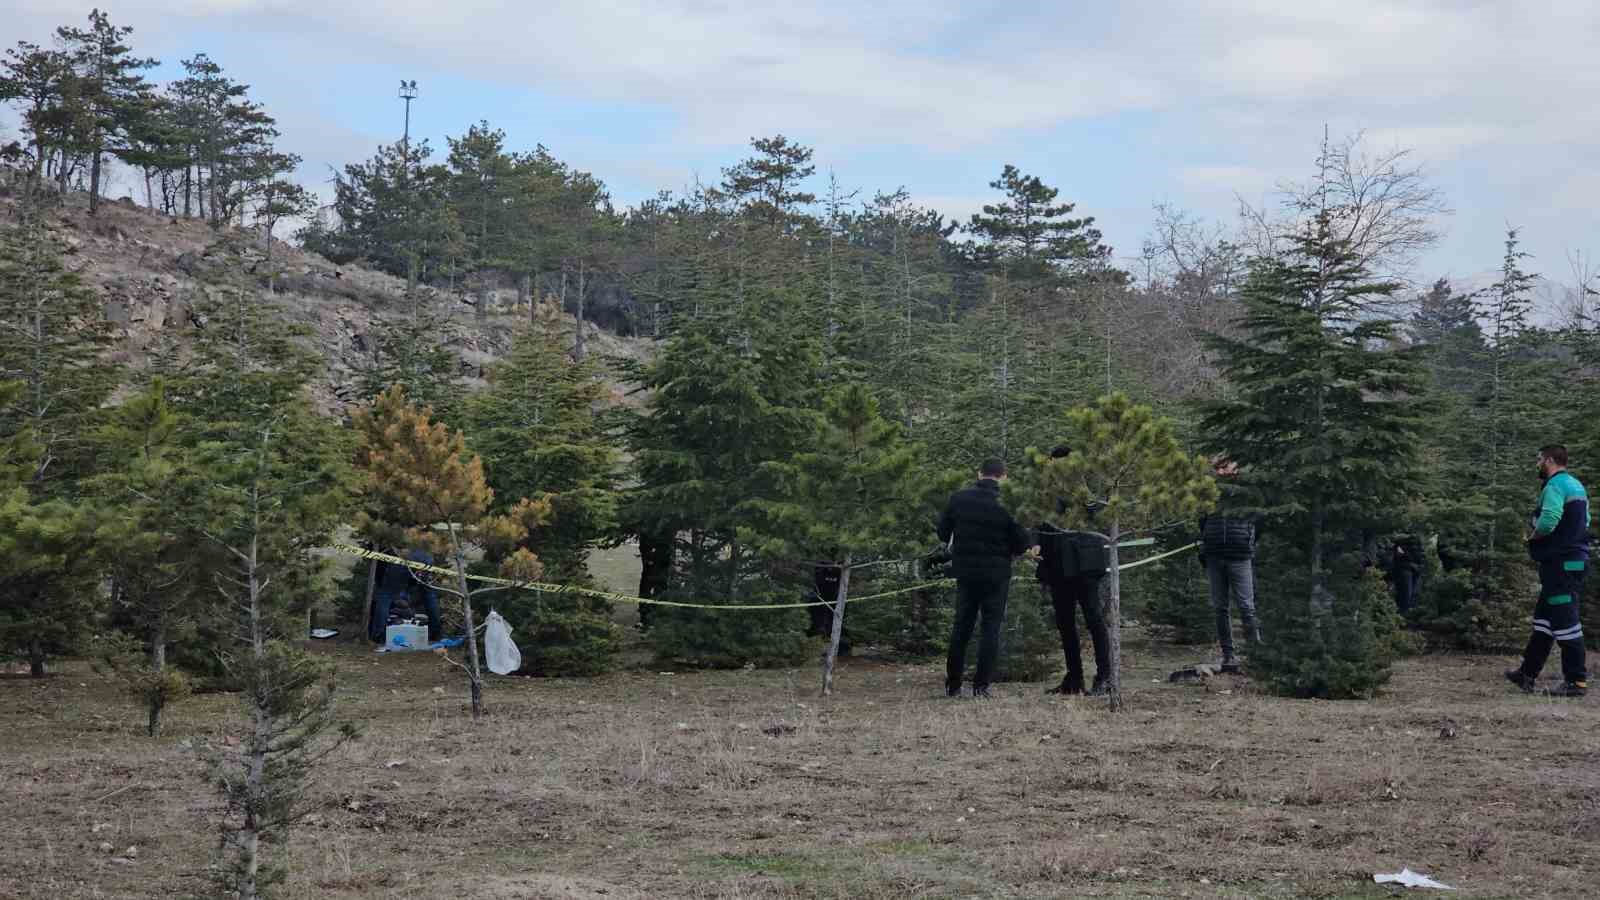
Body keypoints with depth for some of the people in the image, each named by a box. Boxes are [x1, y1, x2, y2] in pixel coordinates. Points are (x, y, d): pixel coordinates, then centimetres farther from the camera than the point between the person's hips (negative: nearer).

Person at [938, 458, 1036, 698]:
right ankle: (981, 685, -2)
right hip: (996, 574, -2)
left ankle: (952, 684, 14)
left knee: (961, 627, 12)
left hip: (965, 572, 3)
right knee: (991, 628, 4)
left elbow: (943, 533, 4)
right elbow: (1022, 543, -9)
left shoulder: (958, 499, -4)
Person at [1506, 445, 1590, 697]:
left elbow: (1548, 522, -28)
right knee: (1543, 619, 15)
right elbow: (1584, 521, 23)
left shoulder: (1555, 486, -15)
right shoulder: (1576, 486, 16)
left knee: (1565, 622, -6)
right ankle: (1527, 674, 21)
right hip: (1576, 559, 10)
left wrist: (1532, 536, -7)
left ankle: (1576, 681, -4)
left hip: (1560, 563, -10)